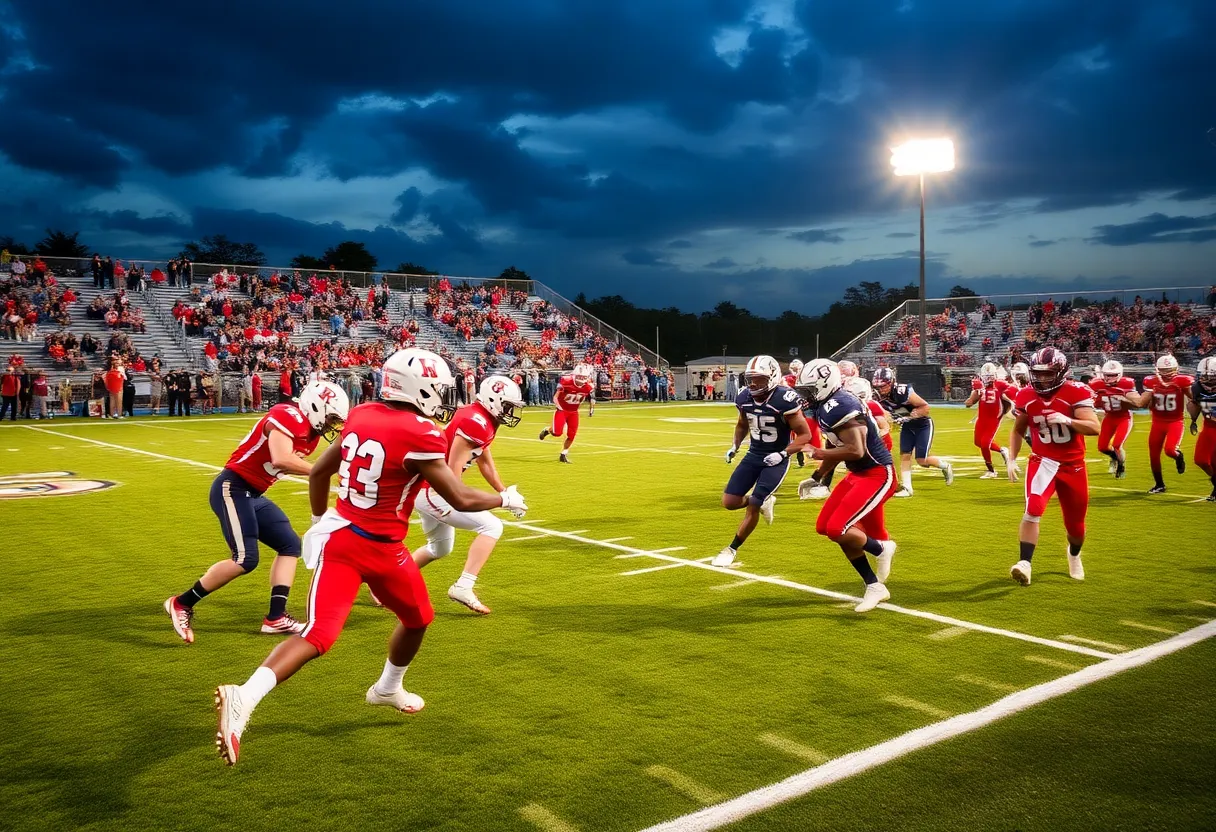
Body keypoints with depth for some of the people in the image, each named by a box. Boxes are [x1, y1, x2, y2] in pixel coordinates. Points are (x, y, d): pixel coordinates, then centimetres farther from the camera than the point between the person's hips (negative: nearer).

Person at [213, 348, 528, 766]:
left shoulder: (361, 415, 4)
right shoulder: (421, 435, -16)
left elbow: (318, 472, 13)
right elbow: (461, 500, -12)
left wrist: (319, 522, 27)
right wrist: (505, 498, 6)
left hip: (337, 537, 6)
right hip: (379, 548, -6)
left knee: (318, 637, 1)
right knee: (418, 619, 22)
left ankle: (243, 697, -16)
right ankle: (387, 687, 42)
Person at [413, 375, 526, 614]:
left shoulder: (481, 420, 10)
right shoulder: (476, 423, -20)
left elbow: (485, 462, 20)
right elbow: (452, 472, -22)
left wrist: (504, 493, 20)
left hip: (426, 489, 10)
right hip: (433, 490, -10)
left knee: (440, 547, 27)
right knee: (492, 527, -9)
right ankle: (463, 587, -10)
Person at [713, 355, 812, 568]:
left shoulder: (784, 400, -23)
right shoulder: (744, 397, -5)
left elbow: (805, 434, -15)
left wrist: (783, 454, -26)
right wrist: (734, 447, 7)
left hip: (776, 460, -6)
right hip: (753, 455, 6)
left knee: (752, 508, -10)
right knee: (729, 502, -1)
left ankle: (732, 550, 9)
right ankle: (764, 500, 28)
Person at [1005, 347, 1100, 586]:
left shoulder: (1076, 392, -13)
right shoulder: (1025, 396, -4)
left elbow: (1094, 428, -22)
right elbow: (1017, 431, 10)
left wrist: (1067, 420, -37)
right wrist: (1012, 459, 0)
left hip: (1073, 465, 0)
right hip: (1042, 461, 0)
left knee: (1075, 523, 13)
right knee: (1033, 511, -23)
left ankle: (1074, 555, 46)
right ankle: (1024, 564, -23)